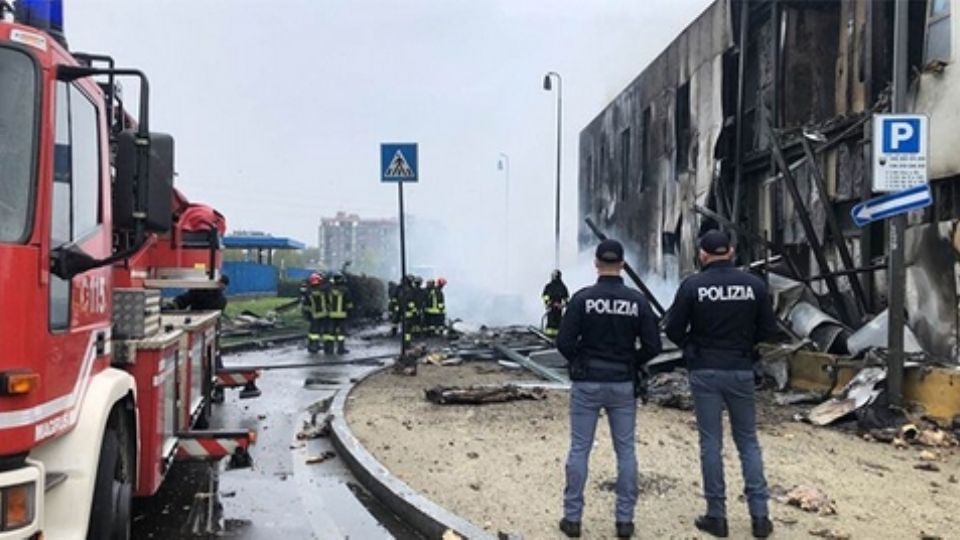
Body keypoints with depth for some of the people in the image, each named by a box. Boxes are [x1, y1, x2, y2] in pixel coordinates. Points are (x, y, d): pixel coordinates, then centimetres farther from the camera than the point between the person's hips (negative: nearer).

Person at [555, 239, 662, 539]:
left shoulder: (583, 298, -10)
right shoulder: (637, 300, -4)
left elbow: (564, 342, -12)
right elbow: (653, 345, -6)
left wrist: (579, 363, 7)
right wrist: (631, 364, 11)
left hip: (587, 383, -1)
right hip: (623, 385, 2)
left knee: (579, 449, 7)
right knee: (626, 450, 11)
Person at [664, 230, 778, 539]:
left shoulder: (692, 286, -9)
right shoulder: (754, 284, -3)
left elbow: (673, 331, -5)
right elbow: (768, 329, 3)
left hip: (705, 372, -2)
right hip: (741, 371, 2)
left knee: (711, 443, 6)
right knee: (748, 441, 13)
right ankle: (759, 515, 11)